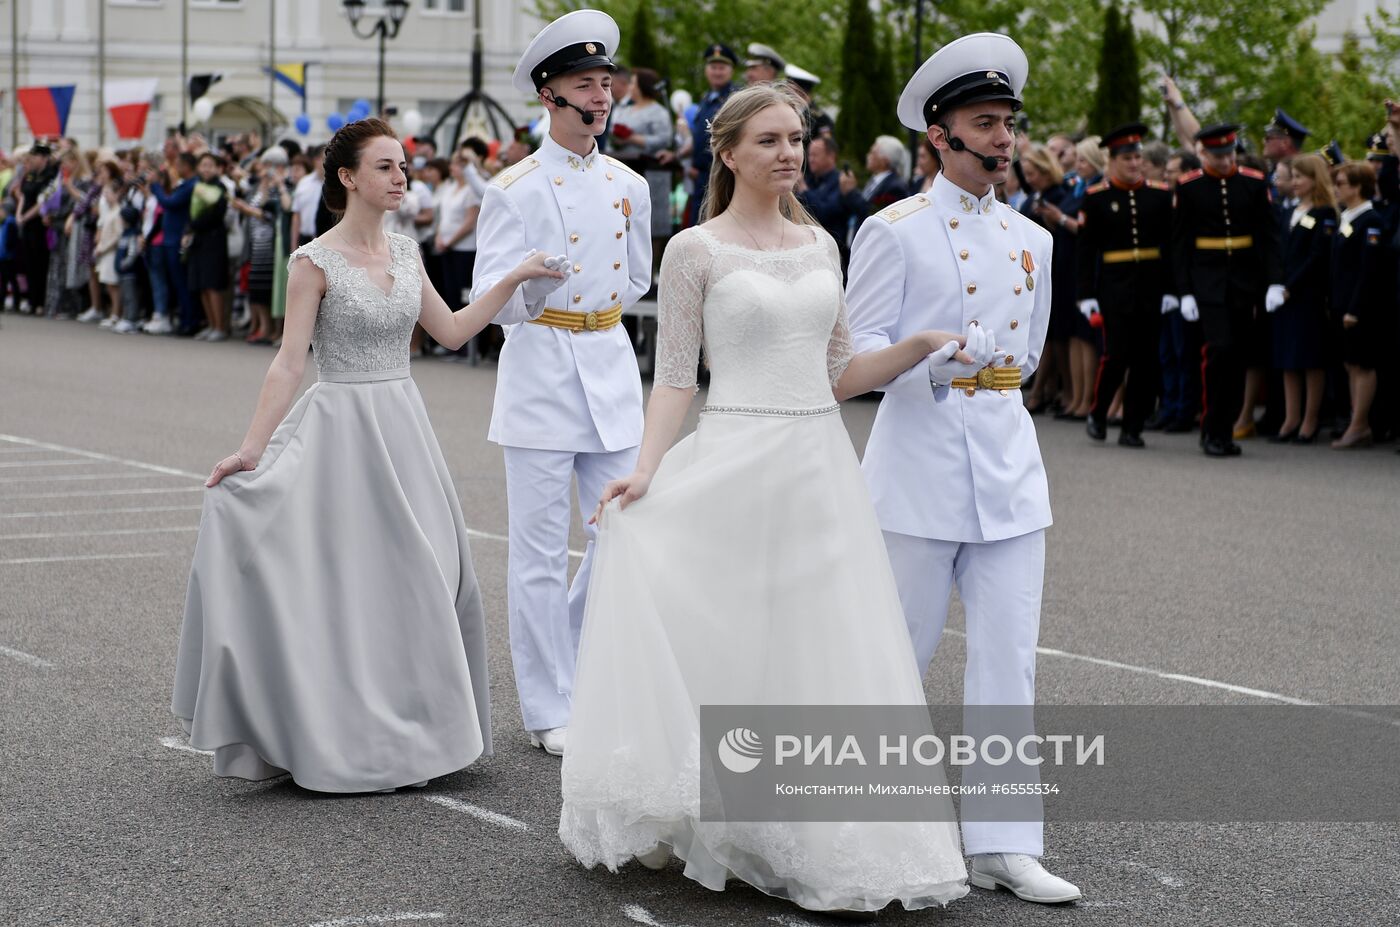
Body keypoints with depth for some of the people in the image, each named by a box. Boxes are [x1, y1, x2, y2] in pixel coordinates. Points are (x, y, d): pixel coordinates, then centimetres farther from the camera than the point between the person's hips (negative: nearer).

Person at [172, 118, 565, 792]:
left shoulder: (405, 252, 8)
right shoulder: (315, 262, -9)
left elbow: (451, 331, 13)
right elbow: (288, 362, -12)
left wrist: (513, 279, 9)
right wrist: (251, 450, -18)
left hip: (402, 426, 6)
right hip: (341, 427, -6)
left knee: (420, 579, 7)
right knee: (345, 582, -2)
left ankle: (407, 731, 20)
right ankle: (342, 743, 9)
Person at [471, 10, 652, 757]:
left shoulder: (628, 185, 9)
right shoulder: (514, 189, -6)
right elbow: (489, 301, -11)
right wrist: (533, 285, -25)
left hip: (610, 370, 5)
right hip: (539, 370, -5)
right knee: (540, 551, -2)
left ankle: (568, 651, 29)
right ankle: (550, 709, 7)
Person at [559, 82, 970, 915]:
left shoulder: (819, 244, 12)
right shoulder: (696, 250, -3)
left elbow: (836, 375, 14)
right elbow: (675, 376, -4)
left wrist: (920, 348, 1)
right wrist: (646, 470, -16)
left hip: (821, 465, 5)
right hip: (737, 464, -5)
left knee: (821, 659, 7)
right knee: (724, 652, 0)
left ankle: (829, 851, 17)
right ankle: (688, 825, 17)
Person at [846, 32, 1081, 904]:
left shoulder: (1032, 240, 12)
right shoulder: (894, 231, -4)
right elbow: (861, 347, -9)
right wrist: (936, 367, -22)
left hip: (1008, 467, 5)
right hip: (920, 467, -5)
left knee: (1010, 658, 1)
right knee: (901, 648, 2)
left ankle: (1001, 843, 5)